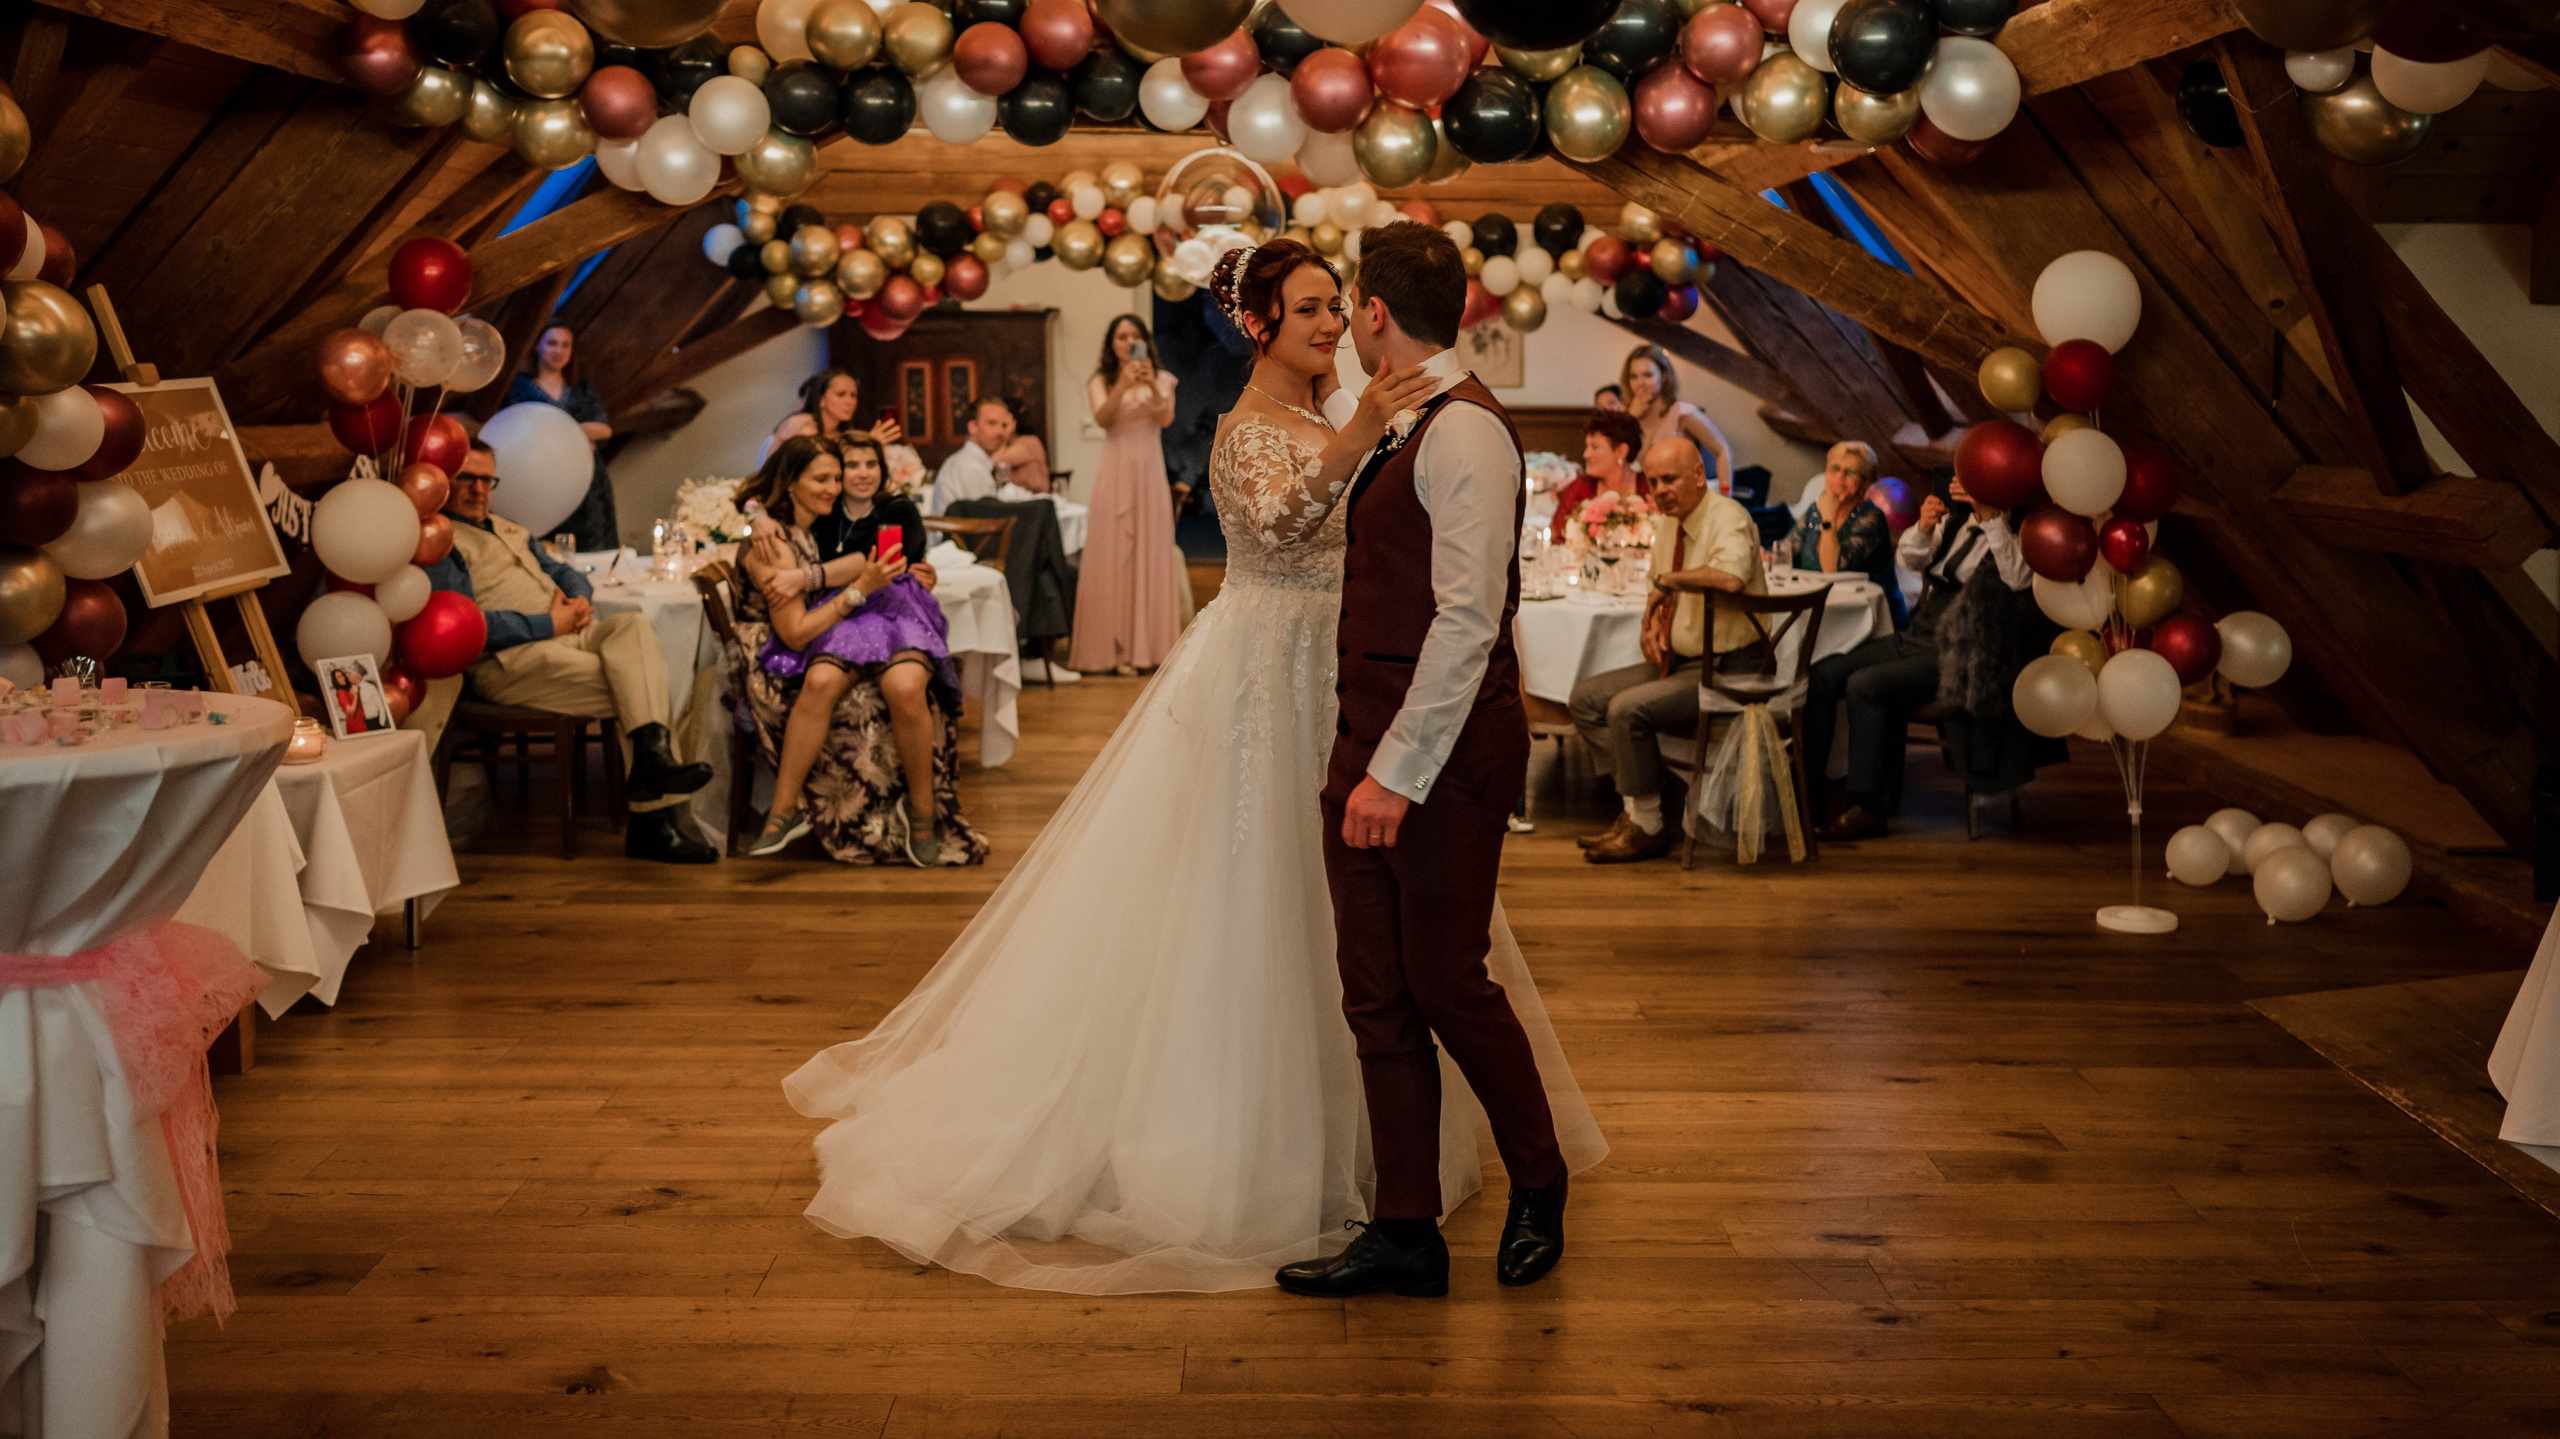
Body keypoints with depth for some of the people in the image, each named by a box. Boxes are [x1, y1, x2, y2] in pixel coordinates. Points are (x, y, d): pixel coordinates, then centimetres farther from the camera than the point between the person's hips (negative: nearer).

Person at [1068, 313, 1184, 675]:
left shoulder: (1161, 380, 10)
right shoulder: (1100, 382, 7)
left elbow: (1165, 418, -7)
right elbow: (1102, 419, -12)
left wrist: (1151, 385, -24)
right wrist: (1123, 384, -26)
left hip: (1150, 473, 1)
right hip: (1115, 472, -1)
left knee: (1151, 554, 0)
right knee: (1114, 556, -5)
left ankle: (1150, 645, 4)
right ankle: (1117, 648, -5)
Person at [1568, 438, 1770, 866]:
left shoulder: (1728, 518, -18)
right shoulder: (1668, 525, 9)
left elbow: (1731, 577, -40)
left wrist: (1668, 579, -25)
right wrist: (1653, 624, 2)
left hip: (1728, 670, -9)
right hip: (1679, 662, 9)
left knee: (1627, 709, -25)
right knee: (1586, 698, 2)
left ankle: (1648, 827, -8)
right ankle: (1633, 809, 5)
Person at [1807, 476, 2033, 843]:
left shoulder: (2015, 535, -4)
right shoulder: (1954, 522, 17)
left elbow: (2018, 578, -25)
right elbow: (1912, 558, 3)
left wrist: (1990, 517, -31)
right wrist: (1924, 527, -19)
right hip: (1913, 637, 7)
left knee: (1864, 685, -27)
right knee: (1823, 674, -10)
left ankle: (1867, 807, -20)